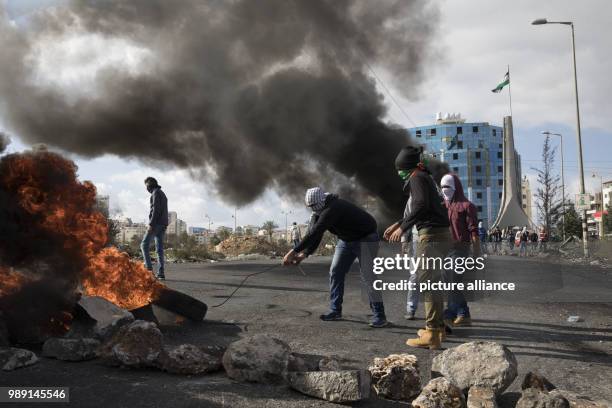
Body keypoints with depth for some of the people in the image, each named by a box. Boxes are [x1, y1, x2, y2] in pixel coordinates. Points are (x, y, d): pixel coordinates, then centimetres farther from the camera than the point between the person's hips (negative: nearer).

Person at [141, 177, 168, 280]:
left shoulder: (156, 192, -6)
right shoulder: (163, 194, 25)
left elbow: (156, 209, -17)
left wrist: (151, 224, -21)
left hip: (156, 223, -9)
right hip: (163, 225, 9)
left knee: (144, 245, -5)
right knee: (159, 249, 4)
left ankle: (148, 268, -14)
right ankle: (161, 273, -1)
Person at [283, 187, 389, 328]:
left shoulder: (333, 208, -34)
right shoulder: (320, 210, -4)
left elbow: (314, 233, -39)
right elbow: (314, 234, -3)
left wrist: (294, 251, -39)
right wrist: (304, 254, -17)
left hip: (366, 238, -9)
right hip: (346, 240, 9)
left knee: (367, 277, -14)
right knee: (335, 272, 2)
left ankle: (380, 316, -8)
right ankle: (335, 310, 9)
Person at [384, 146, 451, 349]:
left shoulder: (417, 178, -7)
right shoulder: (425, 177, 23)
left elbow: (421, 205, -23)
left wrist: (403, 228, -19)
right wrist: (397, 224, 26)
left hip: (431, 235, -10)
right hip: (440, 233, 10)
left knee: (427, 283, -10)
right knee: (433, 282, 17)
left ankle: (432, 335, -10)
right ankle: (437, 327, 25)